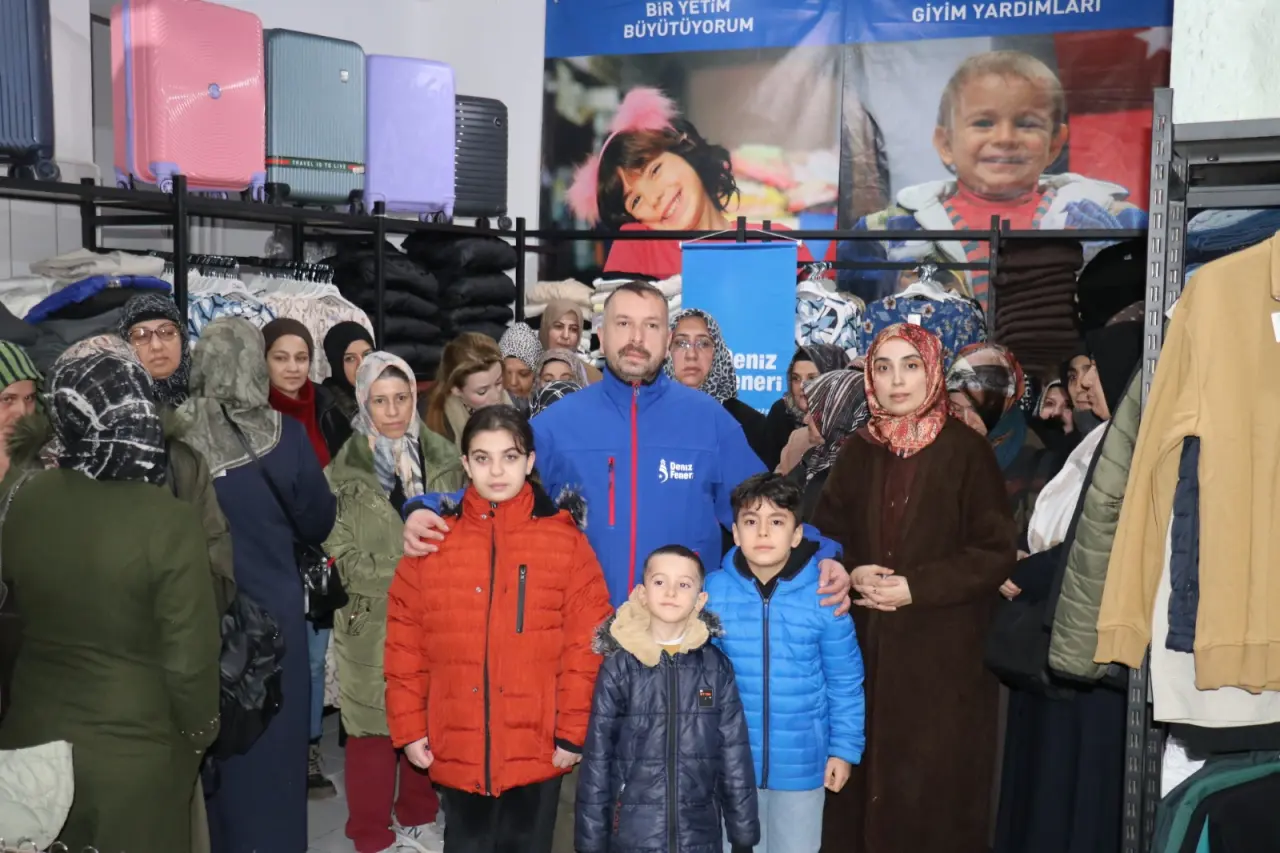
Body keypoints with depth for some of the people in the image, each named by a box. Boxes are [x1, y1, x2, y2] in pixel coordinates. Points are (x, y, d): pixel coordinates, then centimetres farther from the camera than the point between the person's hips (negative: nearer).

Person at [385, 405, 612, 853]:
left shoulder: (565, 539, -3)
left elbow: (586, 645, -5)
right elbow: (405, 644, 3)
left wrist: (573, 731, -7)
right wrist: (409, 727, 1)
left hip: (537, 749, -1)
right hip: (457, 749, 1)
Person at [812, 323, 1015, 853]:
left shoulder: (966, 450, -3)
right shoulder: (857, 453, 9)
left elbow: (996, 552, -6)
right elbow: (825, 536, 12)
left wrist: (916, 587, -15)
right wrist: (851, 574, -9)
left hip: (941, 653, -3)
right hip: (864, 649, 3)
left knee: (931, 786, 0)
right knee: (864, 780, 5)